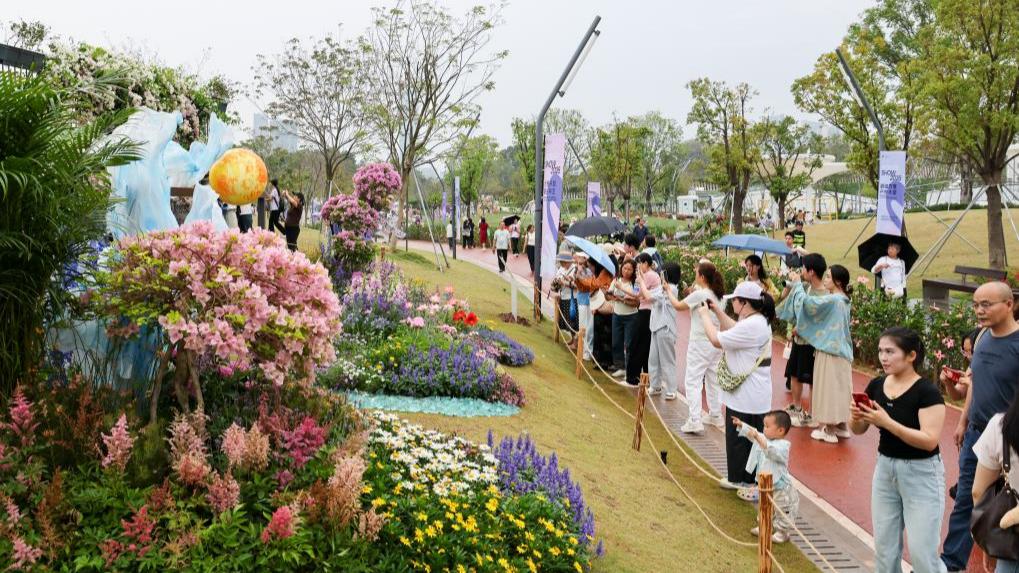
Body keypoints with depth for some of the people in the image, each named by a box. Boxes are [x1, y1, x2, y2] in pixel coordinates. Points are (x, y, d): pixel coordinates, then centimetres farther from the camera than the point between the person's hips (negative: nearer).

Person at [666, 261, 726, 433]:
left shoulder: (698, 294, -17)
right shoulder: (717, 295, 7)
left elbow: (678, 306, -9)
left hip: (700, 343, -8)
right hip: (715, 343, 8)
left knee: (693, 381, -5)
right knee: (713, 379, 18)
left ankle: (694, 421, -10)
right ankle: (716, 415, 27)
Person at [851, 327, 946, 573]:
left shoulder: (928, 392, -17)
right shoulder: (877, 386, 0)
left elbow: (929, 440, -25)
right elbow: (858, 430, 7)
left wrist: (887, 422, -30)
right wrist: (857, 415, -15)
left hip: (921, 474, -6)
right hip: (885, 468, 6)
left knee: (921, 552, -2)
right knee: (884, 547, 14)